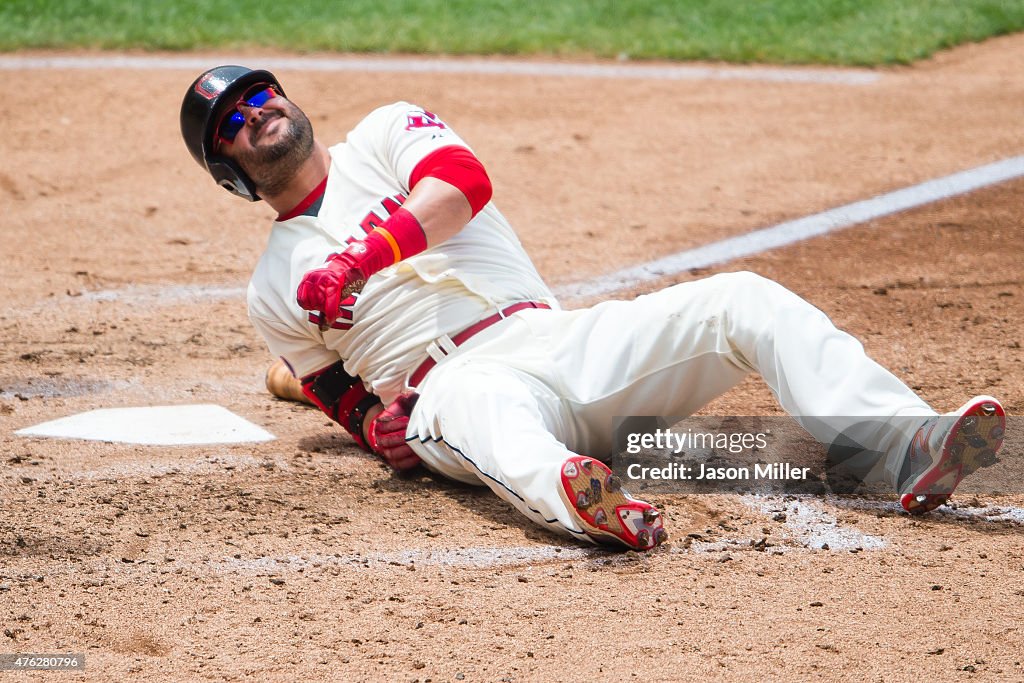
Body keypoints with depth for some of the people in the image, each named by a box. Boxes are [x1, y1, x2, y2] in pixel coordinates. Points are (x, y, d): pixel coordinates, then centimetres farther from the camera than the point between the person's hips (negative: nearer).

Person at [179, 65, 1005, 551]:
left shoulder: (386, 134, 17)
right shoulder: (274, 289, 22)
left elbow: (460, 182, -5)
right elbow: (335, 388, 25)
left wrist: (362, 256, -19)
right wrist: (371, 423, -1)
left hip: (564, 338, 3)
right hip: (453, 382, -3)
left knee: (746, 301, -20)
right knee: (476, 402, -43)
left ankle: (905, 449, -38)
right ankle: (573, 498, -77)